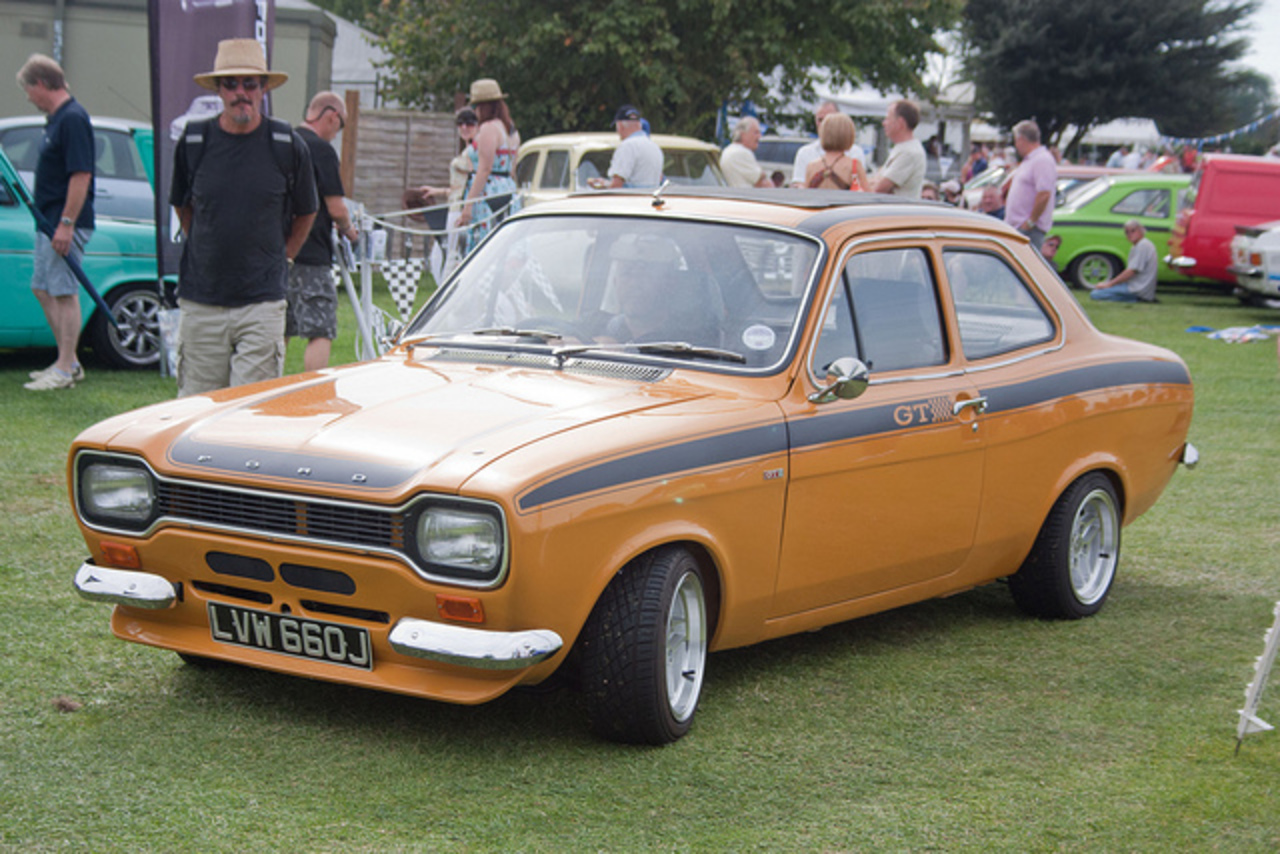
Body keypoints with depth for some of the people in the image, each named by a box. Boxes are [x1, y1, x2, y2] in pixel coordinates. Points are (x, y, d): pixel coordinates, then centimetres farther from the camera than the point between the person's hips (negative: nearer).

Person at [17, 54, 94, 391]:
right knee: (43, 289, 14)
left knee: (64, 293, -6)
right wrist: (49, 221, 19)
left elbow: (81, 176, -22)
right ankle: (68, 361, 21)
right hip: (49, 222, 11)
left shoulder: (73, 119, -16)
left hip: (65, 224, -11)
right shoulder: (55, 119, 15)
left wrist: (66, 224, -24)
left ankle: (65, 370, -1)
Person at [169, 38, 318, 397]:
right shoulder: (193, 142, 3)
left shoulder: (288, 146, 0)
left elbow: (306, 212, 14)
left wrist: (282, 258, 9)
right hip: (200, 302, 2)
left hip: (262, 302, -2)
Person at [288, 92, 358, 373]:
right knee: (320, 333, -5)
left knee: (279, 332, 14)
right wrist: (347, 229, 8)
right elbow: (336, 209, -13)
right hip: (310, 255, -8)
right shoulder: (322, 149, -11)